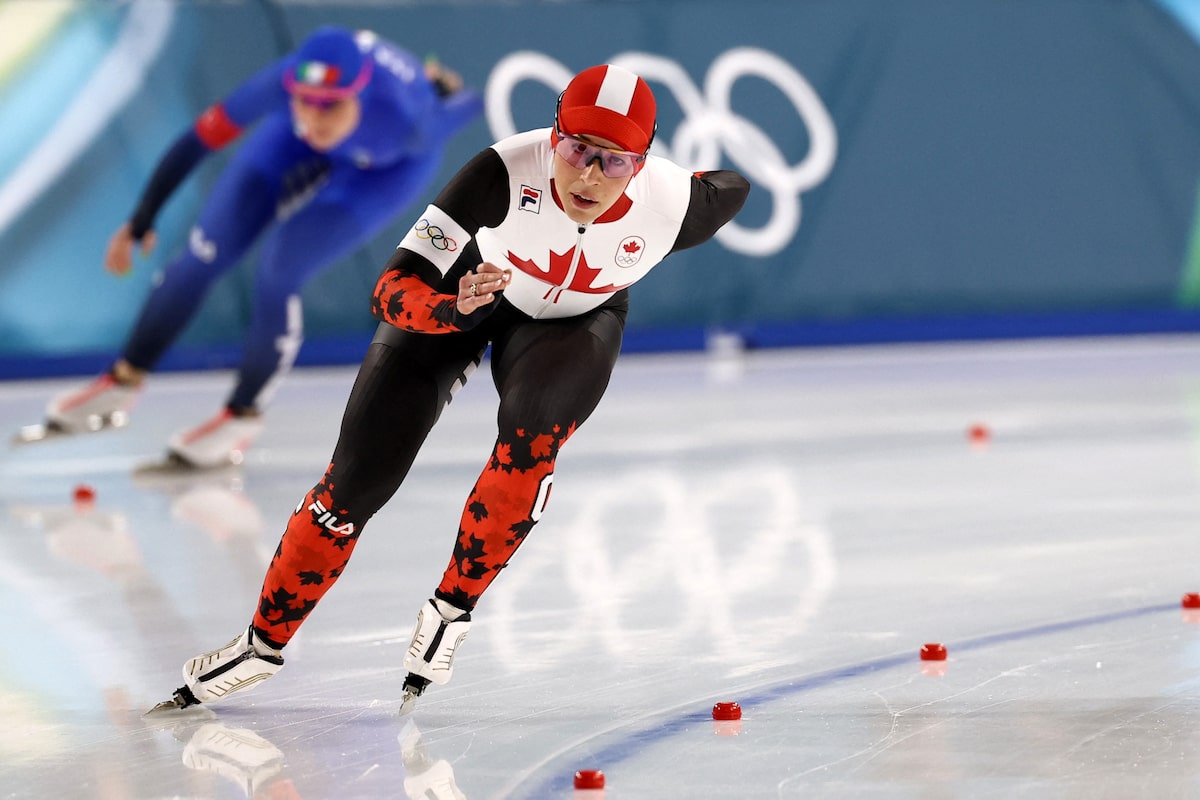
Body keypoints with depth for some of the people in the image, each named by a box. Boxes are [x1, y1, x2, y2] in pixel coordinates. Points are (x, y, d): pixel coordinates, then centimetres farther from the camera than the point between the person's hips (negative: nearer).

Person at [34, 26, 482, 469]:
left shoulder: (411, 123, -43)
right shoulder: (284, 83, -39)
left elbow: (467, 107, -21)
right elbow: (198, 140, -28)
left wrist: (442, 90, 3)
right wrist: (142, 220, -23)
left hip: (391, 165, -2)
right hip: (299, 145, 3)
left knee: (277, 275, -18)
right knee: (204, 255, 0)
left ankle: (243, 417, 7)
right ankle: (123, 383, 22)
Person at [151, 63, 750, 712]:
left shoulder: (671, 206, -32)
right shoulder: (508, 172, -39)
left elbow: (732, 189, -5)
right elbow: (392, 292, -38)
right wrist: (455, 309, -58)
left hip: (574, 320, 1)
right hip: (462, 288, -1)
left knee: (531, 434, -31)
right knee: (358, 475, -5)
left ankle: (451, 609, -11)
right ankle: (265, 641, 14)